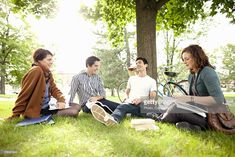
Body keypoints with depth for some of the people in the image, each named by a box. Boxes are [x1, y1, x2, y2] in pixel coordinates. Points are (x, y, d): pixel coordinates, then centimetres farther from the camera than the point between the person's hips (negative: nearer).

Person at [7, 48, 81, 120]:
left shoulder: (48, 73, 7)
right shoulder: (36, 71, -19)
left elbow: (54, 89, 6)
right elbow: (24, 94, -20)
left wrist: (61, 100, -15)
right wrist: (16, 115, -19)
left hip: (47, 108, 9)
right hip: (35, 111, -9)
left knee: (76, 107, -1)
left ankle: (48, 116, 3)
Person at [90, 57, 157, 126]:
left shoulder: (151, 81, 15)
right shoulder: (132, 78, 26)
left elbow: (152, 97, 2)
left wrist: (140, 99, -16)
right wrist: (127, 99, 10)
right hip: (130, 103, 1)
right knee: (122, 106, -36)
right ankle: (113, 119, -72)